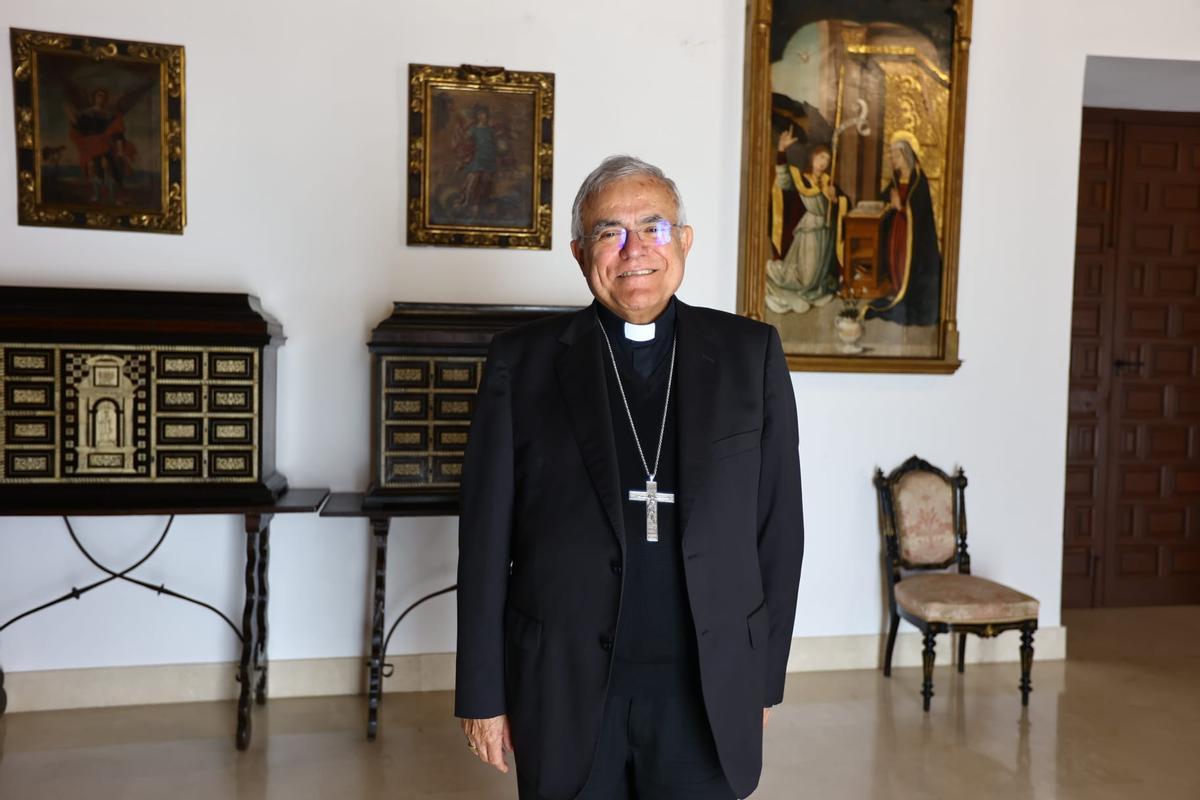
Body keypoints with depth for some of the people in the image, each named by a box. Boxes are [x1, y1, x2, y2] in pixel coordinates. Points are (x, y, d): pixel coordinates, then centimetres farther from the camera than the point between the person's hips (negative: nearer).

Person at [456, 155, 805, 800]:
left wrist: (765, 678, 5)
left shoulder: (750, 353, 0)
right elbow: (486, 535, -1)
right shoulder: (522, 360, -3)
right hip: (565, 686, 0)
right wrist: (482, 693, 0)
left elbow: (778, 525, 3)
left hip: (709, 691, 1)